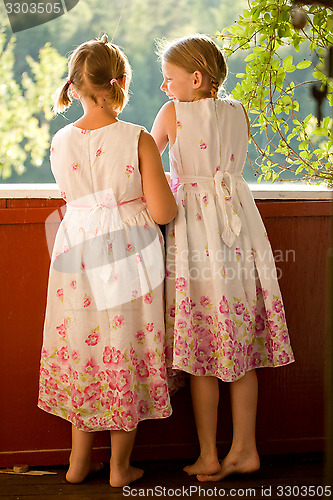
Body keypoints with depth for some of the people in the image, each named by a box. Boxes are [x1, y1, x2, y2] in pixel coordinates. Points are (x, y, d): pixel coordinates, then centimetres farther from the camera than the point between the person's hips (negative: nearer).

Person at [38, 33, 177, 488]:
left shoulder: (60, 143, -3)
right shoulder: (138, 141, -14)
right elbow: (162, 212, -14)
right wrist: (171, 187, 8)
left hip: (76, 257, 3)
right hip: (129, 257, -3)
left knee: (82, 350, 16)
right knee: (125, 354, 9)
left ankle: (80, 461, 27)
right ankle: (120, 467, 20)